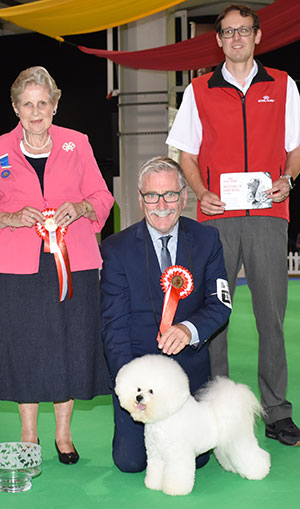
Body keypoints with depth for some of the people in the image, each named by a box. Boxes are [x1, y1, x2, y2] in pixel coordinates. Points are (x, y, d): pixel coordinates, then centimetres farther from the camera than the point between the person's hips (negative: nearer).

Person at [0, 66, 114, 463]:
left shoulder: (76, 143, 9)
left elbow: (102, 197, 9)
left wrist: (80, 208, -11)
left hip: (73, 260, 1)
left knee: (71, 343, 3)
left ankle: (63, 434, 20)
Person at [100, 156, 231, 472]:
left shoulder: (206, 240, -2)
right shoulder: (117, 248, -8)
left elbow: (220, 302, -8)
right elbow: (113, 325, -10)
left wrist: (190, 328, -30)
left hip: (190, 365, 1)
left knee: (195, 458, -2)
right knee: (130, 460, -6)